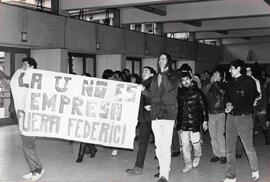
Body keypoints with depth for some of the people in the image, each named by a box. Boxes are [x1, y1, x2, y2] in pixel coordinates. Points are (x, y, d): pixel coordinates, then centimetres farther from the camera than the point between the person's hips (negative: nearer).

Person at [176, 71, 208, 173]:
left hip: (194, 122, -2)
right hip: (182, 123, 3)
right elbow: (176, 107, 12)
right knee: (185, 145, 4)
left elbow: (203, 106, 2)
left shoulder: (197, 92, -2)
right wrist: (176, 121, 12)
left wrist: (205, 120, 0)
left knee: (195, 142, 1)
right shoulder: (179, 92, 5)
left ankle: (197, 156, 31)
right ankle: (188, 164, 15)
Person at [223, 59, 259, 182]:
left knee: (249, 148, 0)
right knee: (230, 149, 5)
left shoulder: (249, 81, -4)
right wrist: (228, 104, -3)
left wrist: (233, 107, -14)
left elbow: (249, 102, -9)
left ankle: (255, 171, 23)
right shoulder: (231, 82, 14)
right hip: (230, 117, 6)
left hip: (244, 117, -6)